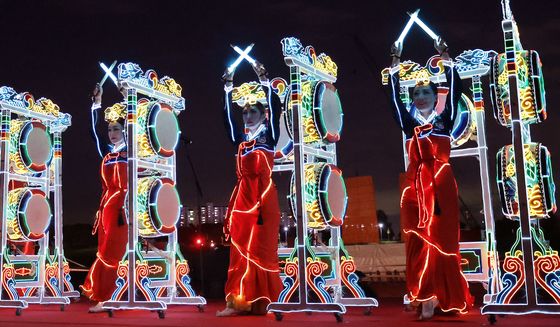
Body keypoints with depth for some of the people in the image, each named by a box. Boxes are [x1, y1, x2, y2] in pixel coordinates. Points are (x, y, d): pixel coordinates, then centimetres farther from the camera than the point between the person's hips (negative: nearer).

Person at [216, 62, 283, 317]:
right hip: (243, 197, 4)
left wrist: (265, 84, -14)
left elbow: (275, 109, -10)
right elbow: (228, 118, 5)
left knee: (262, 248, -1)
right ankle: (239, 301, 5)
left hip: (264, 196, -4)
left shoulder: (269, 136, 3)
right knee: (240, 248, 2)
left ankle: (263, 302, 5)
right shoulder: (240, 139, 13)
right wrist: (228, 91, 0)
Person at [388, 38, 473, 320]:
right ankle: (426, 297, 0)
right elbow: (394, 96, 5)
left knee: (442, 239, 0)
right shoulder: (408, 123, 9)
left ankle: (440, 295, 7)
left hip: (442, 187, 0)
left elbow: (455, 90, 3)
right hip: (416, 186, 0)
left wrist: (445, 57, 4)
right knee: (419, 240, -3)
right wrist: (396, 62, 5)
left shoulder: (445, 120, 9)